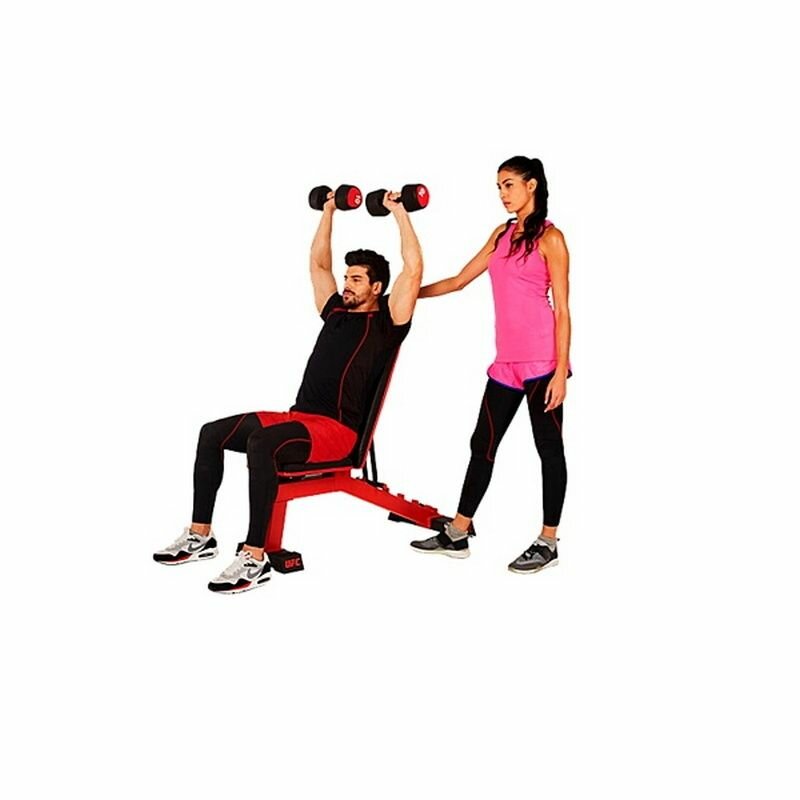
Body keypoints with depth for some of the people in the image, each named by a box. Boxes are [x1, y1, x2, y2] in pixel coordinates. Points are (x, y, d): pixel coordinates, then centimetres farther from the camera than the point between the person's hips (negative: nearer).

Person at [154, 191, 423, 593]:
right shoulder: (336, 311, 22)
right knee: (213, 433, -2)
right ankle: (200, 536, 3)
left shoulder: (385, 322, 2)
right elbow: (318, 263, 32)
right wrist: (328, 212, 32)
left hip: (337, 430, -8)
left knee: (261, 442, -36)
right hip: (298, 416, 8)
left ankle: (254, 560, -34)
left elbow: (413, 272, -9)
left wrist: (400, 214, -3)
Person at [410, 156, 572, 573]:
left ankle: (547, 543, 13)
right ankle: (456, 535, 20)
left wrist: (560, 371, -14)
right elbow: (460, 280, 20)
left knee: (549, 448, 3)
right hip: (507, 362, 7)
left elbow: (561, 309, -9)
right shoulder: (501, 234, 15)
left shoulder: (549, 237, -5)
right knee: (482, 444, 11)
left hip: (542, 361, -7)